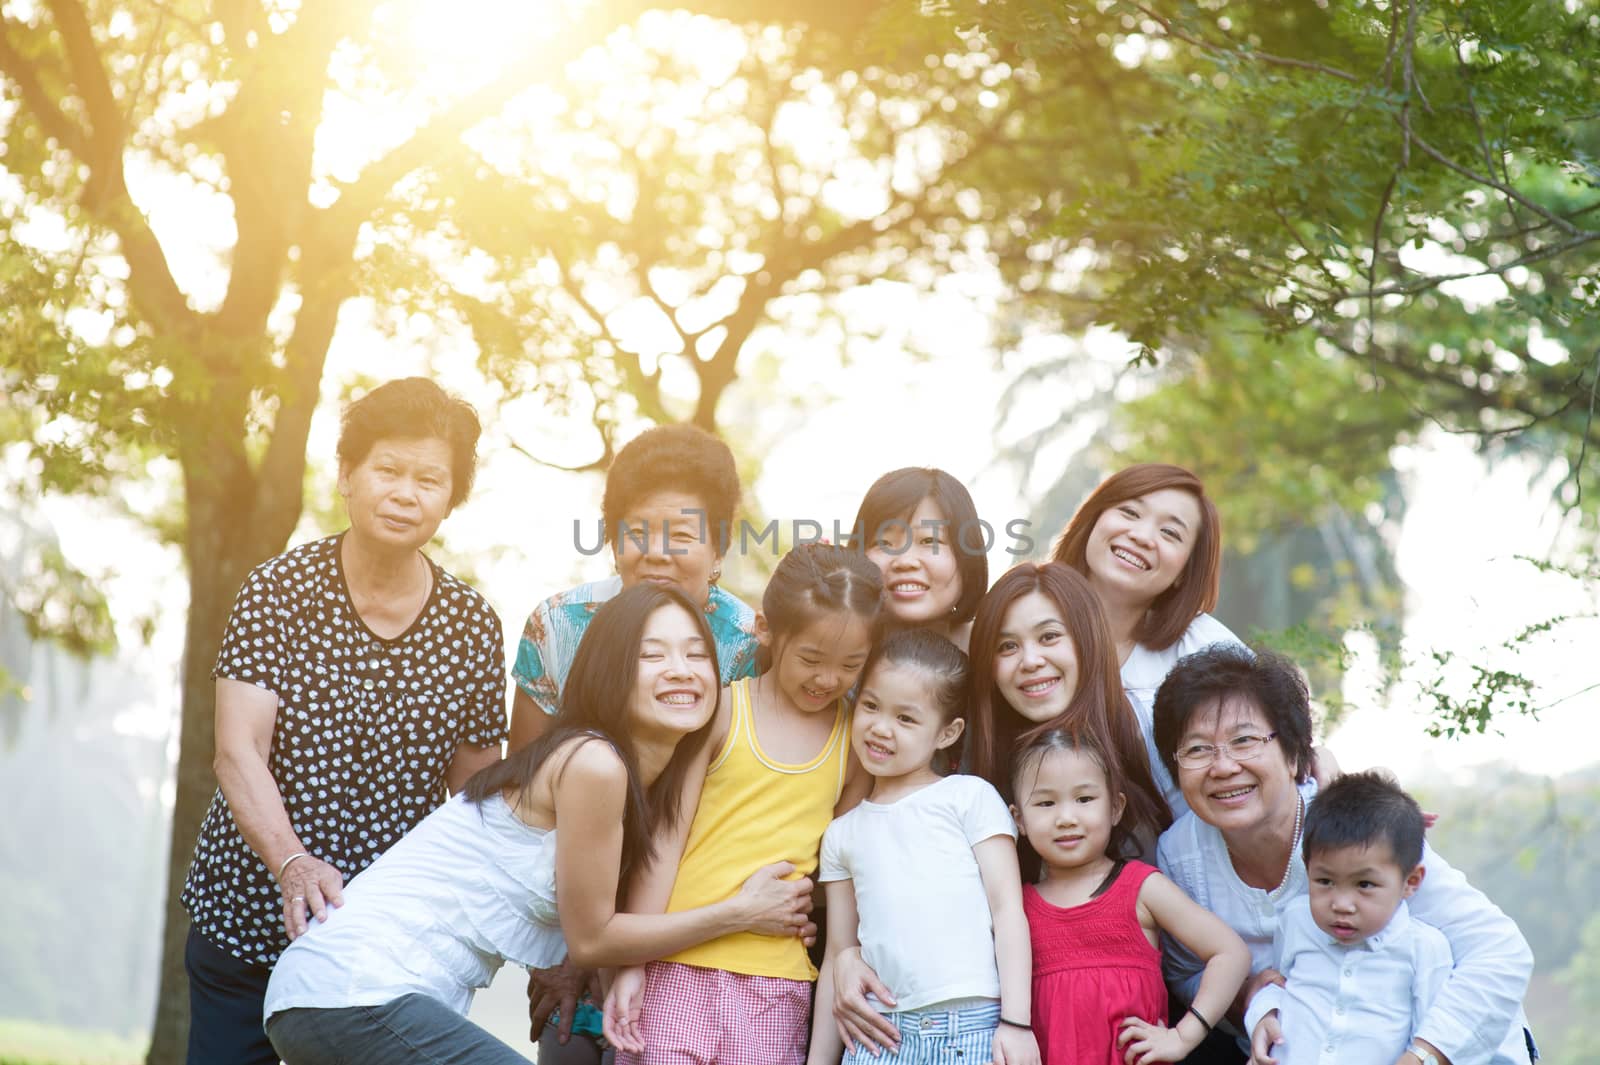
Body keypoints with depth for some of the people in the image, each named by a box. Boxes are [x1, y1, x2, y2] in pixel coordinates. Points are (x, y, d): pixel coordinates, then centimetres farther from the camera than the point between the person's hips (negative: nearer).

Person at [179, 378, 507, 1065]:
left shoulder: (472, 629, -2)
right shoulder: (277, 592, -7)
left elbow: (475, 793, 4)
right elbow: (238, 750, -16)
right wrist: (292, 863, -33)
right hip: (247, 924, -1)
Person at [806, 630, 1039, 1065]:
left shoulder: (971, 797, 4)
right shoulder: (843, 833, 15)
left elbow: (1007, 910, -1)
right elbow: (839, 954, 16)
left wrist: (1016, 1022, -9)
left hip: (971, 1029, -3)